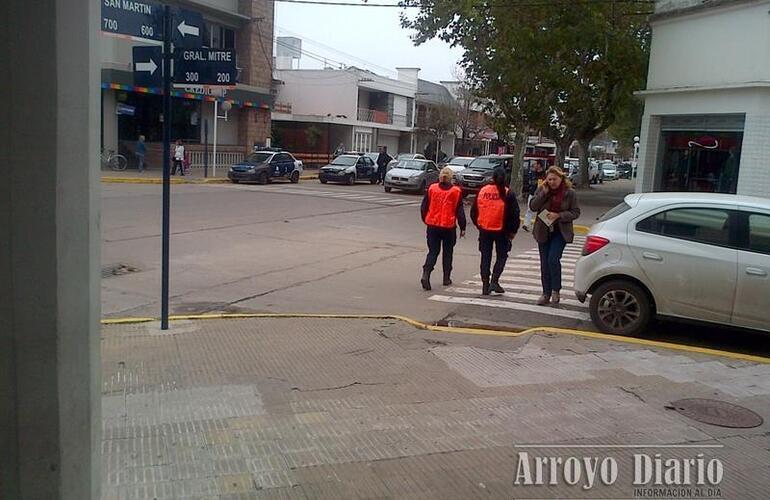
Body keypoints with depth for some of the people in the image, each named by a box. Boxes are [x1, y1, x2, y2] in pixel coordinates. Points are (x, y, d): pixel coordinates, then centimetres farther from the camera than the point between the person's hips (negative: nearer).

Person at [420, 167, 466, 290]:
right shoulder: (456, 191, -6)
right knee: (447, 252, 14)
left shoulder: (431, 189, -1)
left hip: (432, 226, 1)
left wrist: (426, 220, 19)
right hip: (449, 227, -1)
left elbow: (424, 207, 4)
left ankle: (426, 274, -14)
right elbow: (460, 211, -3)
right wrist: (462, 228, 4)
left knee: (433, 251, 6)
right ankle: (446, 278, 20)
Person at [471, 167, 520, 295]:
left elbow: (473, 212, 6)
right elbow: (514, 214, -8)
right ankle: (494, 281, 1)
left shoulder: (482, 191, 1)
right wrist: (513, 231, 3)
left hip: (484, 230, 3)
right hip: (501, 231, -2)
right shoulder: (508, 194, -8)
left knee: (485, 257, 11)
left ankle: (485, 286, 11)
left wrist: (478, 225, 18)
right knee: (501, 256, 13)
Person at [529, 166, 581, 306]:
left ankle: (555, 291, 0)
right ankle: (546, 293, 18)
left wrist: (559, 215, -17)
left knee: (553, 259, -17)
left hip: (560, 232, -3)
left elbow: (575, 212, -4)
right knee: (544, 263, 8)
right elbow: (533, 206, -6)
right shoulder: (542, 190, 1)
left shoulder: (569, 193, -5)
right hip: (543, 231, 3)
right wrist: (544, 193, -15)